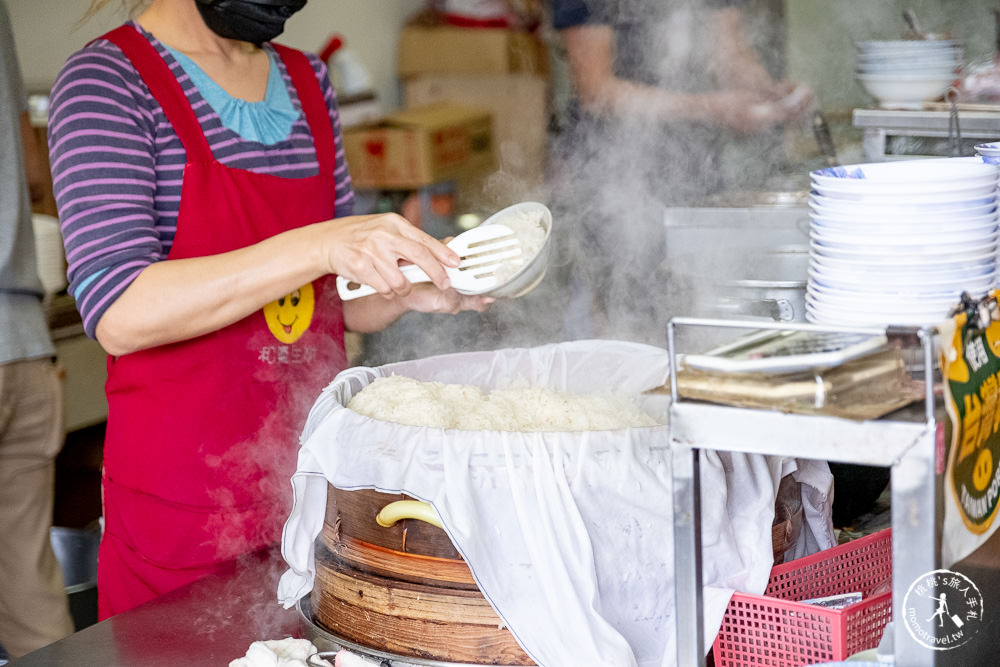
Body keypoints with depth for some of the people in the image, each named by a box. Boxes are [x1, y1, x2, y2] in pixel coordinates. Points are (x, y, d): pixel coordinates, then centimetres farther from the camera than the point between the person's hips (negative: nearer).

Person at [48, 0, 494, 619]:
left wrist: (405, 290, -5)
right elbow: (118, 316, -22)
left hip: (315, 472, 6)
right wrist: (319, 246, -29)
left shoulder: (309, 81, 11)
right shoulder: (107, 80, -9)